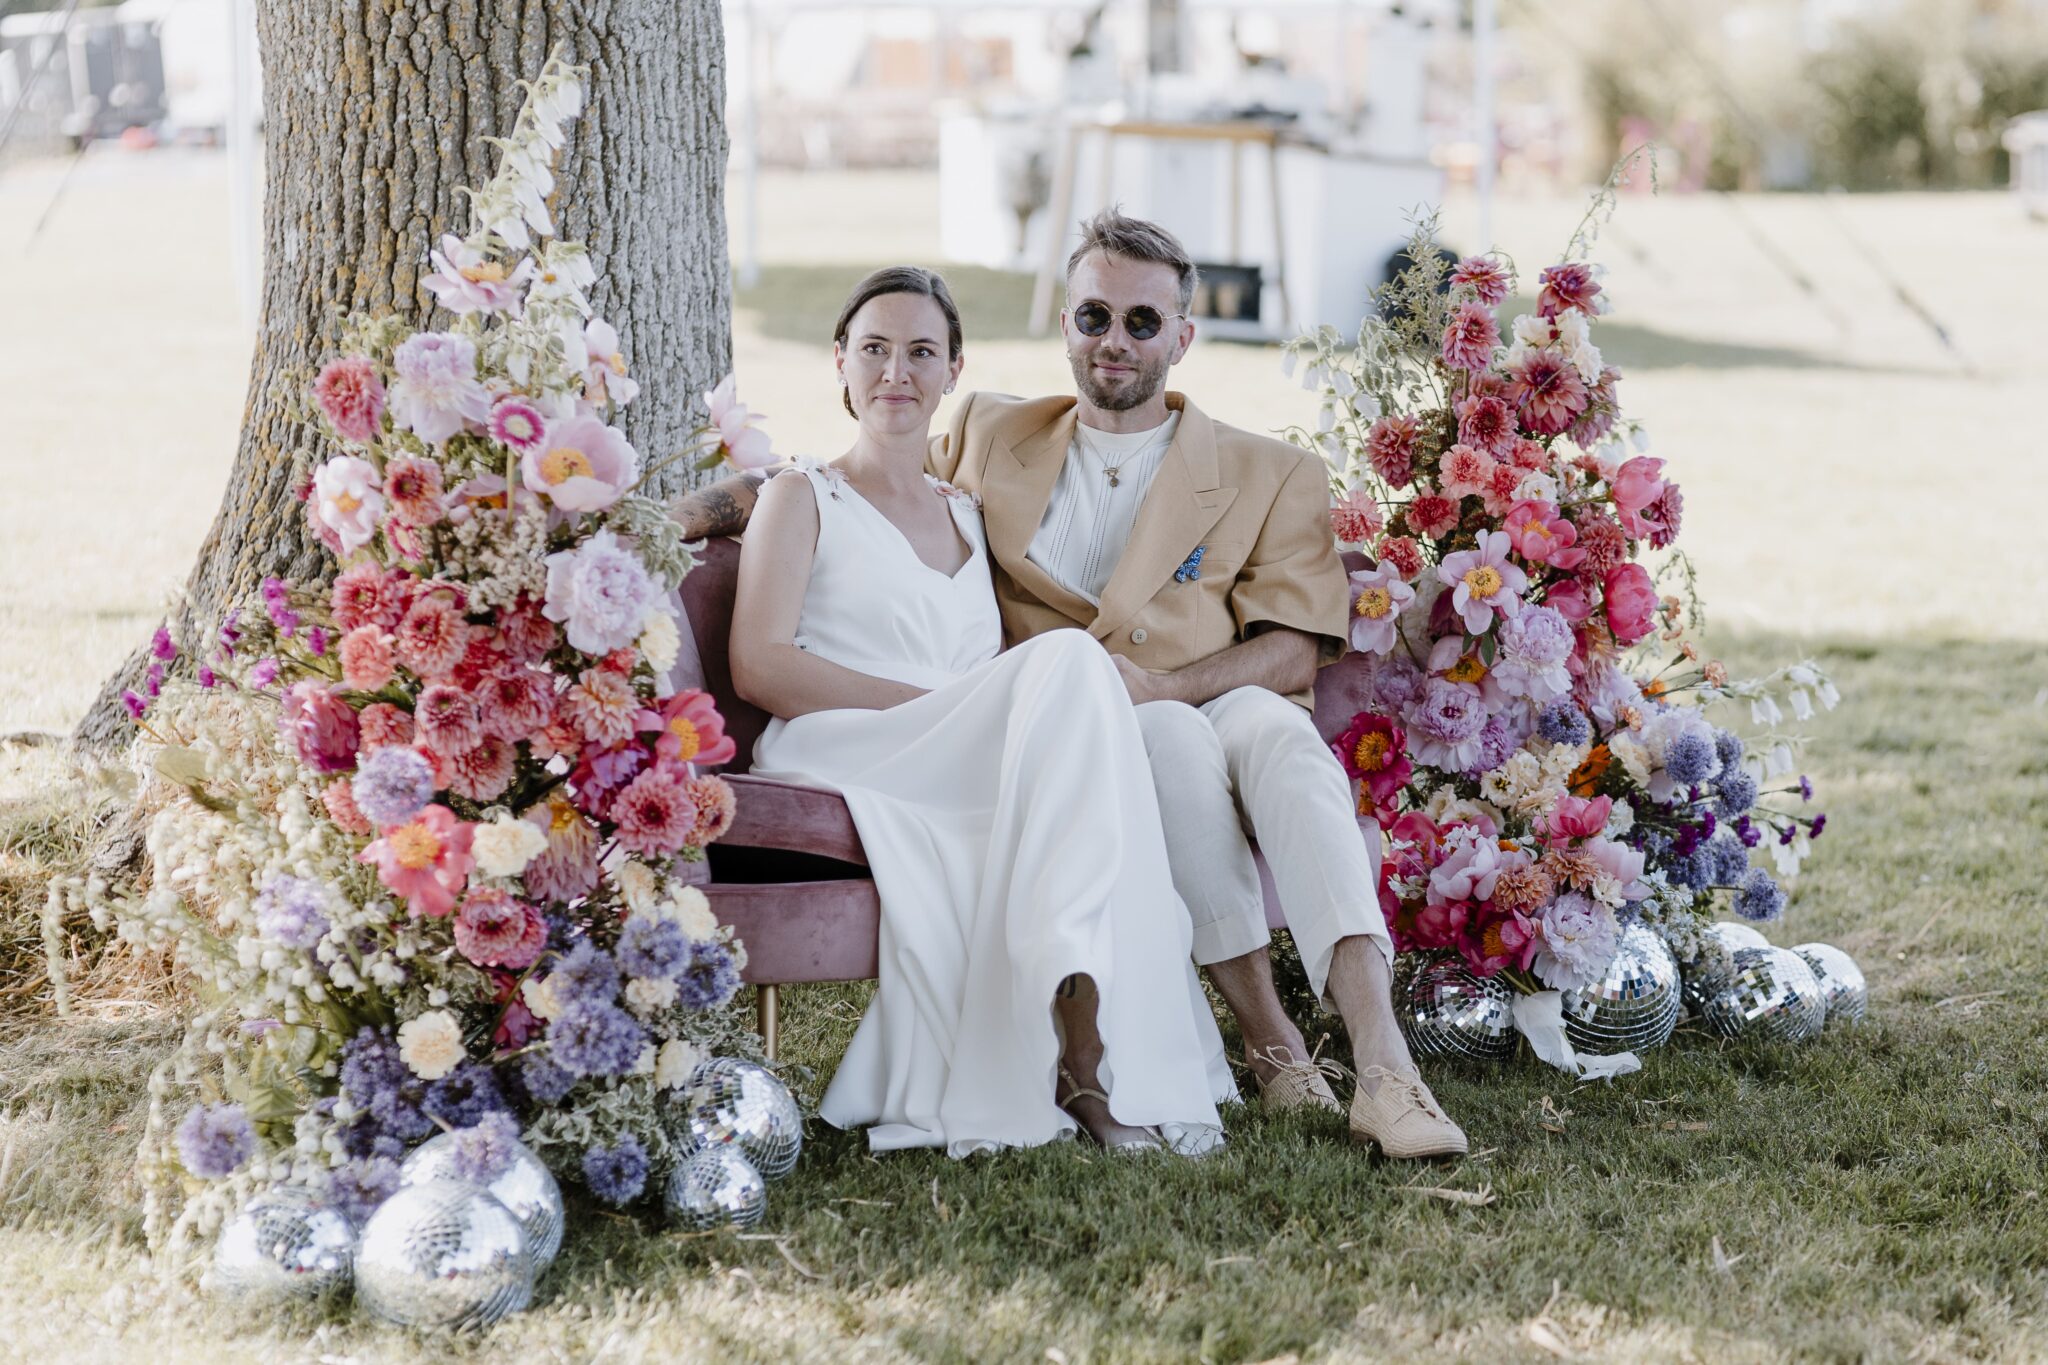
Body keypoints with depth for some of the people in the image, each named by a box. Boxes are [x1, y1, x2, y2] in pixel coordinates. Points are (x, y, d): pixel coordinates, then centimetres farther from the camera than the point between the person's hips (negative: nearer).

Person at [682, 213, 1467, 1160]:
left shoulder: (1272, 478, 14)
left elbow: (1294, 654, 3)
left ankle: (1381, 1062, -48)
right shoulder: (989, 436, 20)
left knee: (1275, 731, -36)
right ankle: (1269, 1046, -35)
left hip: (1221, 712, 0)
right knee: (1173, 740, -35)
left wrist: (1162, 683, -16)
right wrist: (696, 509, 12)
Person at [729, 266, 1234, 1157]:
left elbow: (1009, 695, 21)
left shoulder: (967, 516, 29)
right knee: (1071, 657, -29)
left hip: (966, 777, 5)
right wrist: (934, 703, -12)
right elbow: (760, 667, -2)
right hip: (840, 766, -4)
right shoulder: (805, 498, 13)